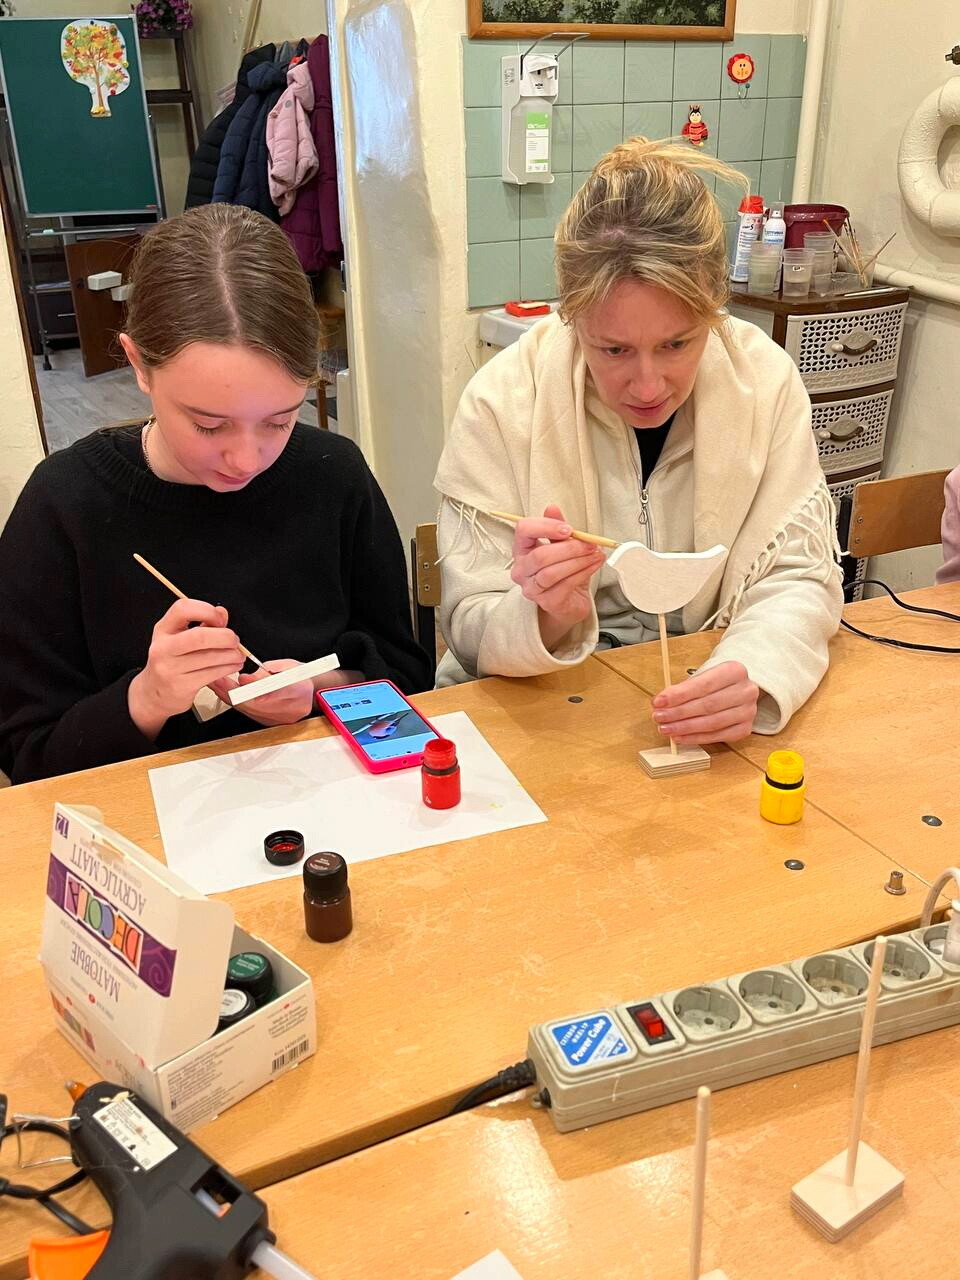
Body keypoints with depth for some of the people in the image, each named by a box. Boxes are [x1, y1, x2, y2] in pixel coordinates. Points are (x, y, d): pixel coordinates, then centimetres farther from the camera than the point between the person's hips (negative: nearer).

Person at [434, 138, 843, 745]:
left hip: (702, 716, 2)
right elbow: (471, 631, -11)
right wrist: (545, 618, -34)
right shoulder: (502, 403, -15)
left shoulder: (766, 381, -10)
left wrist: (753, 678, -28)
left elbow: (795, 578, -7)